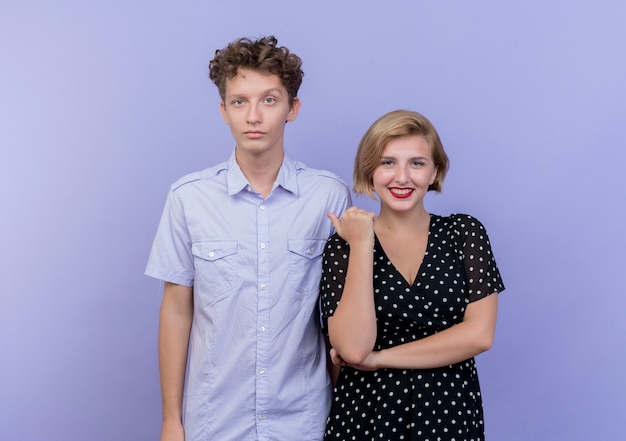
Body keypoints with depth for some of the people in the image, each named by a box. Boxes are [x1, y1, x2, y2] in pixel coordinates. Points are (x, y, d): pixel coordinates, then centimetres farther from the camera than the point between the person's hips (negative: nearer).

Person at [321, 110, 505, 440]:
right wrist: (362, 246, -19)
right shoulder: (342, 246, -5)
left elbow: (480, 334, -12)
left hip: (450, 413, 1)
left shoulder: (464, 232, -3)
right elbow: (353, 348, -18)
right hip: (366, 413, -1)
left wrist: (380, 358, -13)